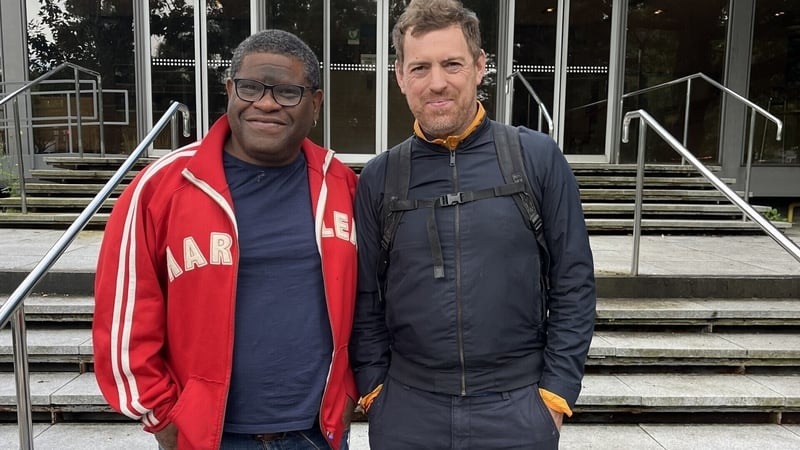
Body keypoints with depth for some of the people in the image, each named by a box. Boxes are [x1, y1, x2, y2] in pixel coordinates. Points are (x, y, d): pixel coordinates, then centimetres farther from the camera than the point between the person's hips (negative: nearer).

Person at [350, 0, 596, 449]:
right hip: (407, 409, 1)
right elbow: (365, 299, 4)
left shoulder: (539, 158, -6)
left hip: (518, 408, -1)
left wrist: (555, 394, -4)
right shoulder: (378, 177, -1)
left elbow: (573, 286, -3)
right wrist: (374, 389, 0)